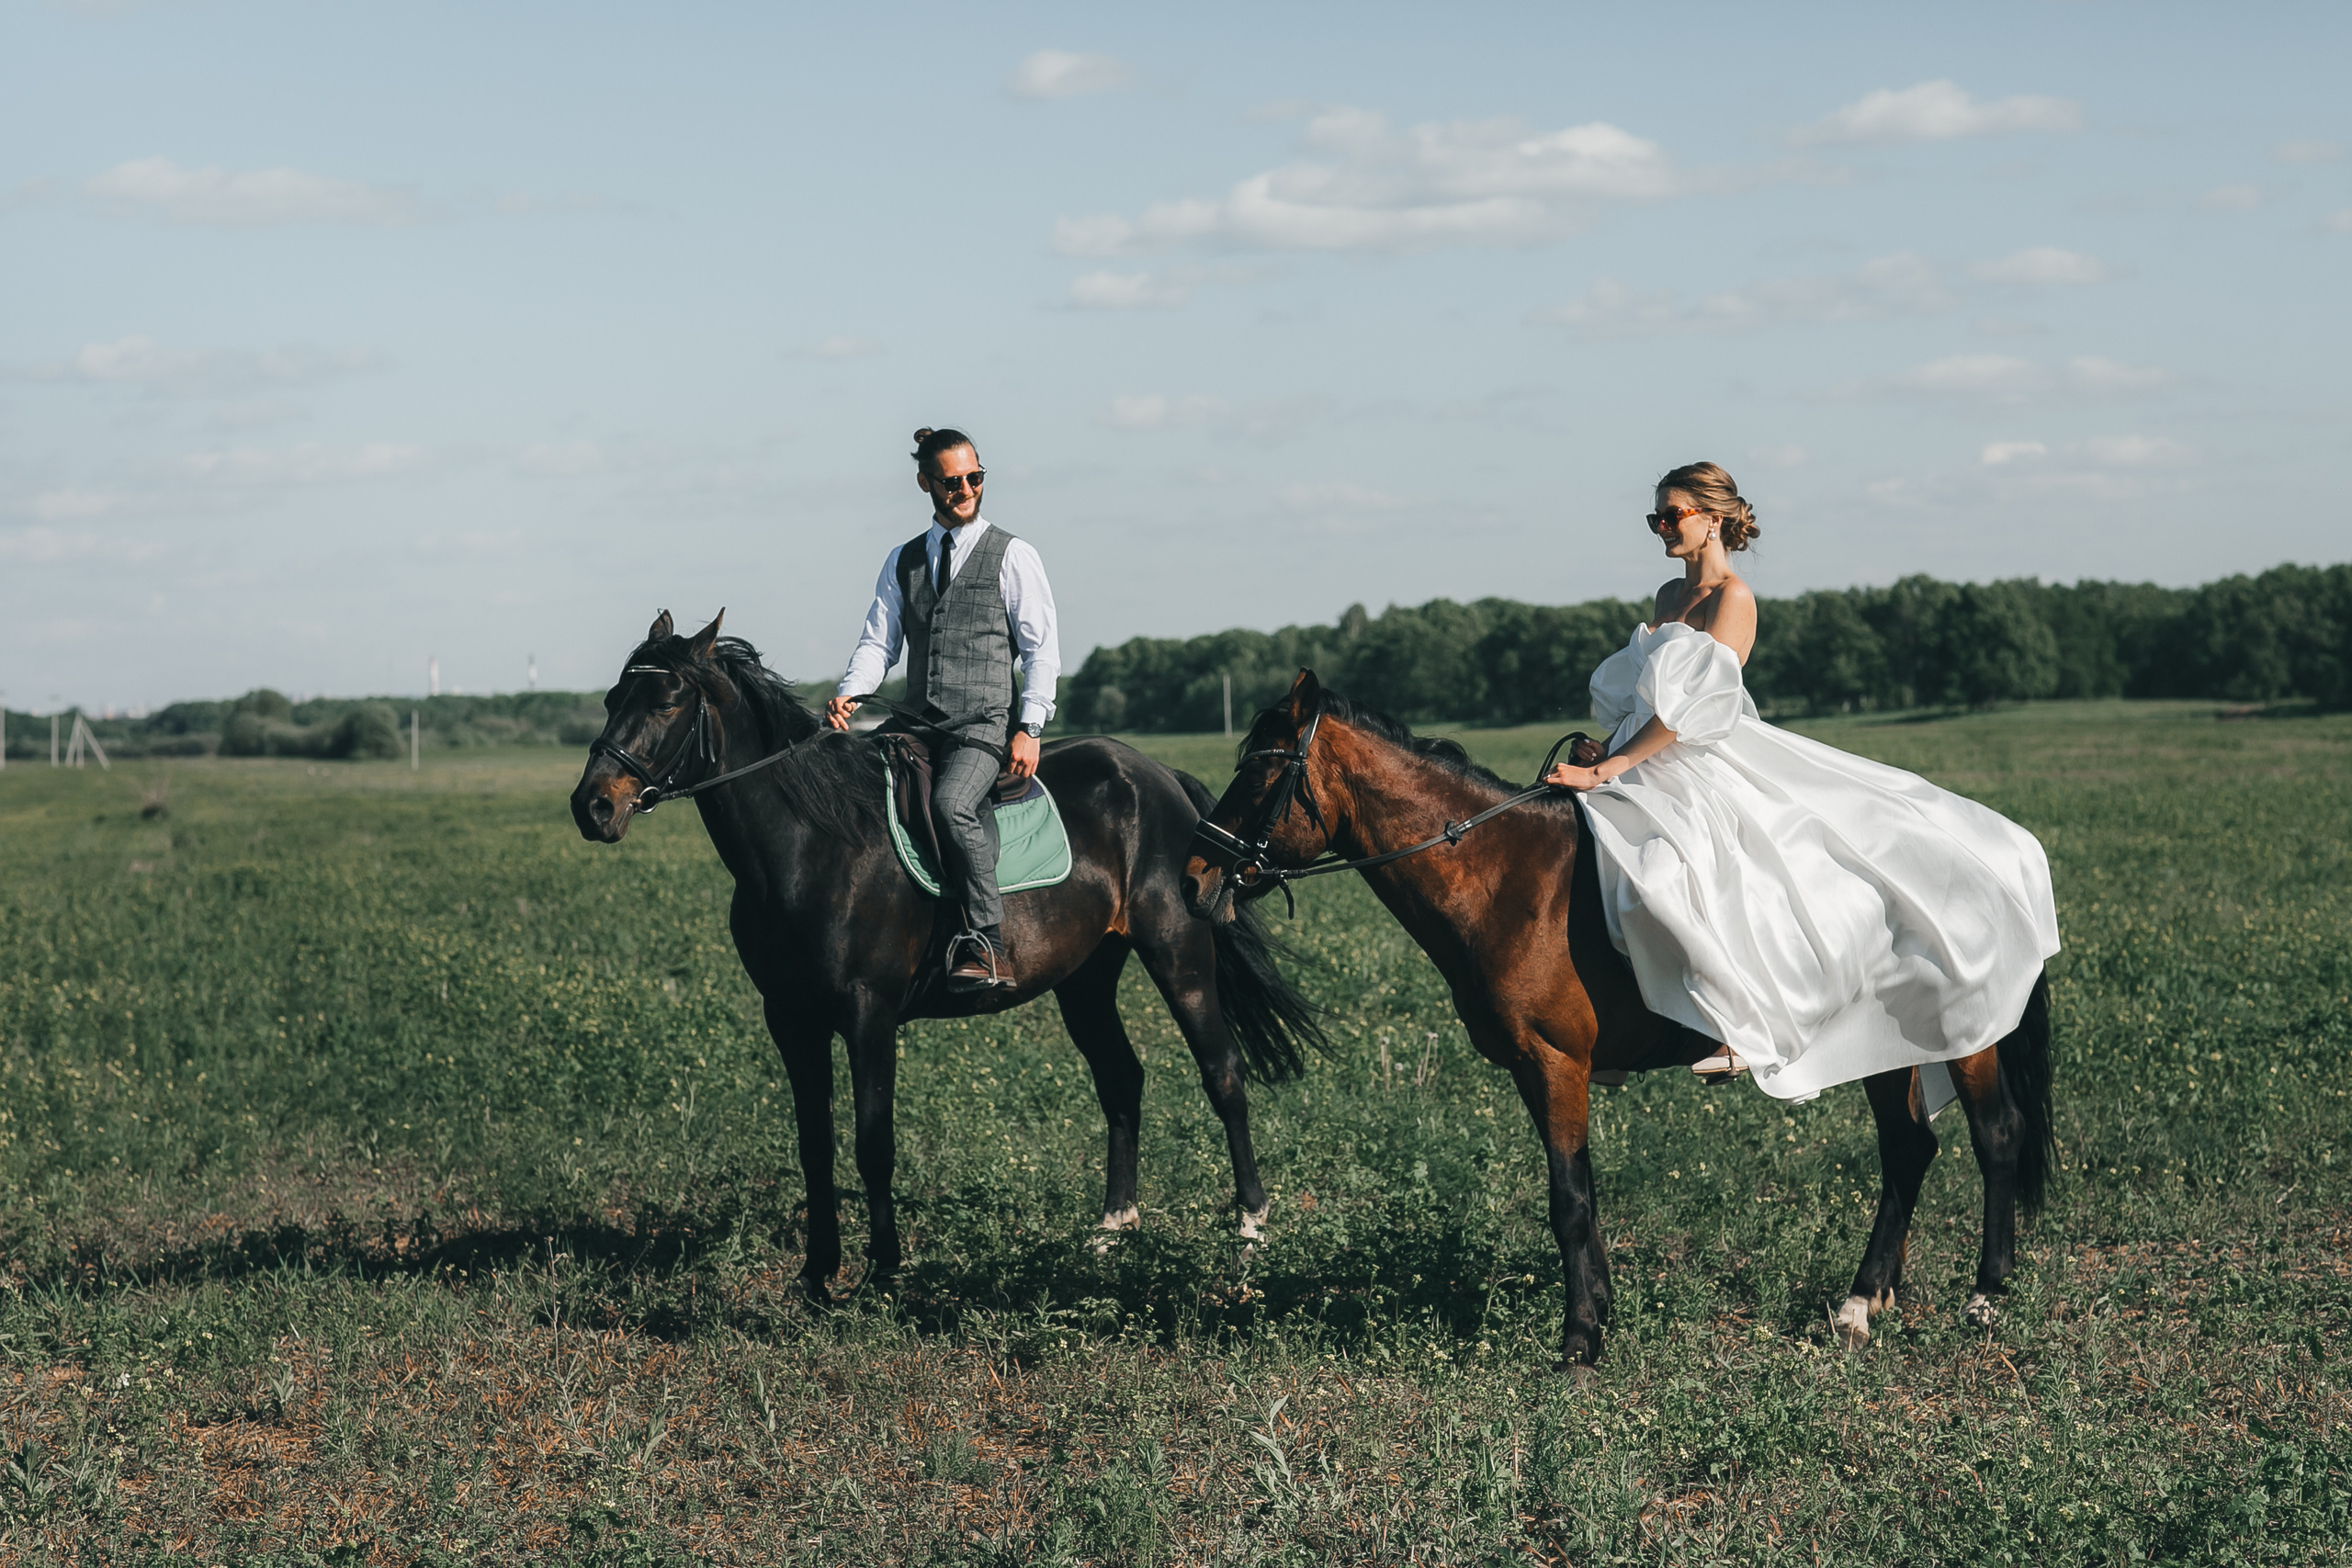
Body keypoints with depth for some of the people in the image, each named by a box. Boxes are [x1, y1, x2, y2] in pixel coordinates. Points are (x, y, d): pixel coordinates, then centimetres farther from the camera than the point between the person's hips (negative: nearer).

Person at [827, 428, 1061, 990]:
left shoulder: (1012, 556, 5)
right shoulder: (902, 562, 17)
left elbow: (1041, 649, 2)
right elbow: (879, 641, 11)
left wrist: (1030, 728, -9)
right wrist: (849, 693, -9)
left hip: (984, 724, -6)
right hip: (917, 727, 6)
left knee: (951, 803, -32)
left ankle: (989, 946, -29)